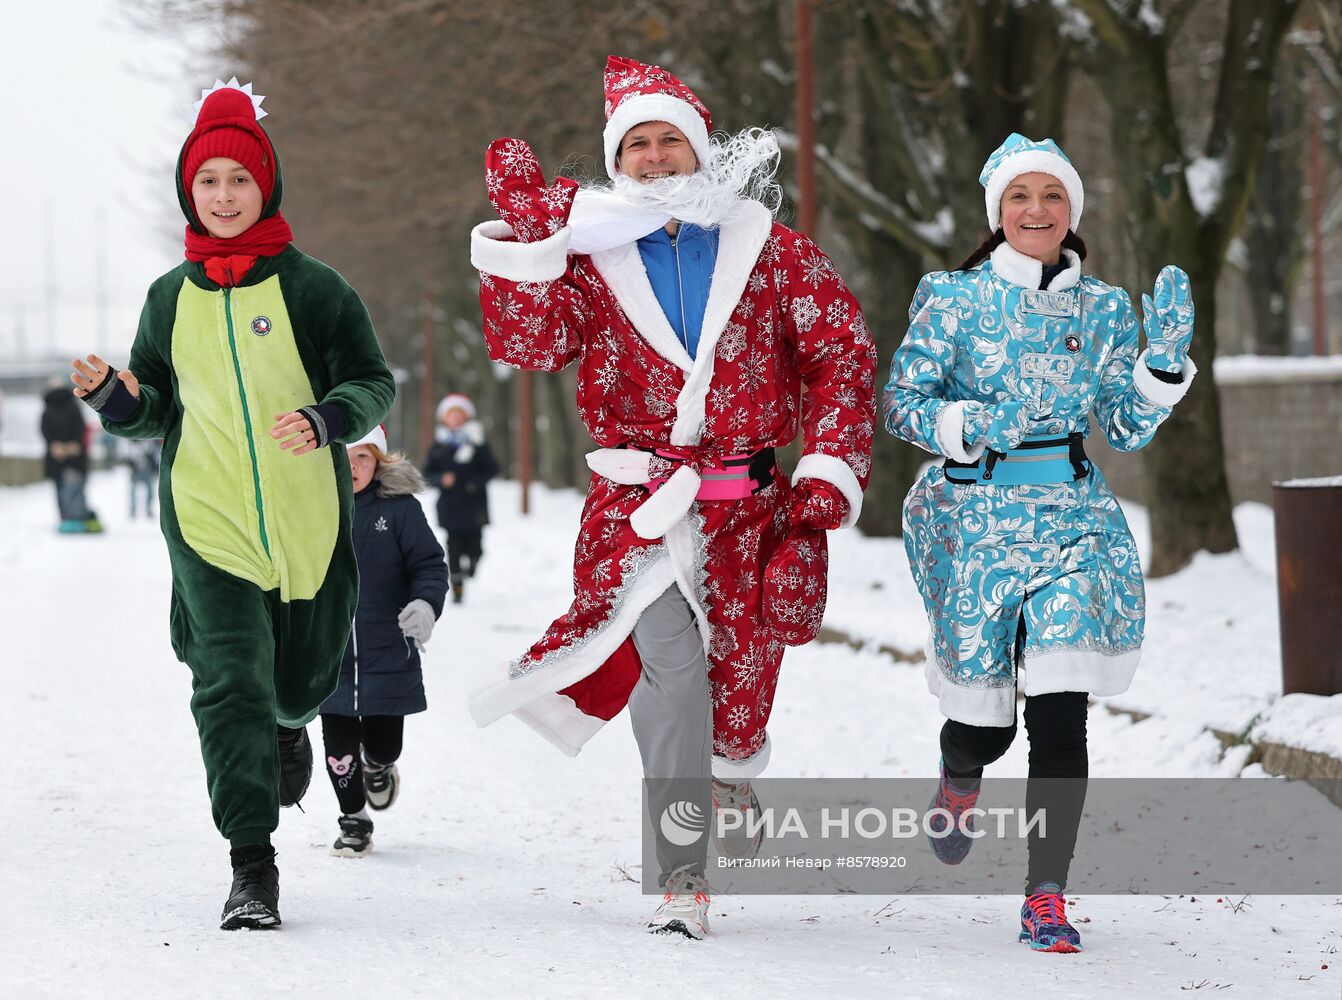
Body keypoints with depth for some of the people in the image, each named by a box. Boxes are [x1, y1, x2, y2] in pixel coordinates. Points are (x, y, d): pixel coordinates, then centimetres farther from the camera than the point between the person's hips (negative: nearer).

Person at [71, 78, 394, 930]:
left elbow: (374, 383, -2)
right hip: (207, 521, 1)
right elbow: (155, 413, 14)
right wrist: (115, 396, -8)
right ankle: (252, 868, -9)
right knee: (229, 685, -11)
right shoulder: (171, 298, 8)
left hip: (308, 520, -1)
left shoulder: (311, 287, -3)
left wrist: (325, 420, -22)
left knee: (304, 679, 12)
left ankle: (289, 723, 52)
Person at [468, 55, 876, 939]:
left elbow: (844, 350, 8)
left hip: (749, 501, 1)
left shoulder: (767, 250, 7)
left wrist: (831, 469, -1)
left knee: (741, 667, 6)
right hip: (642, 499, -1)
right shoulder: (591, 258, 7)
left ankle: (733, 772, 42)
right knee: (667, 657, -21)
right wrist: (523, 235, -18)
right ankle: (684, 875, -22)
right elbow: (528, 342, -8)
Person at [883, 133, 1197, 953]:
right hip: (978, 514, -1)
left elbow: (1127, 427, 7)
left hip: (1073, 516, 1)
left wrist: (1165, 358, -10)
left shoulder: (1103, 308, 8)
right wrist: (970, 424, -21)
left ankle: (1047, 899, -5)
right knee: (983, 718, 5)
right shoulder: (957, 298, 0)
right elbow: (901, 402, -2)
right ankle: (960, 778, 44)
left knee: (1060, 715, -11)